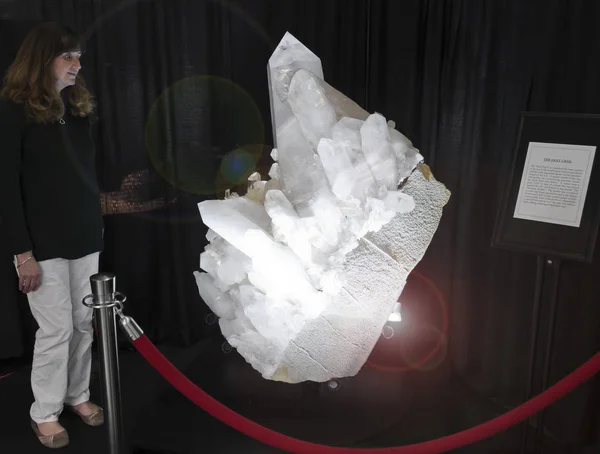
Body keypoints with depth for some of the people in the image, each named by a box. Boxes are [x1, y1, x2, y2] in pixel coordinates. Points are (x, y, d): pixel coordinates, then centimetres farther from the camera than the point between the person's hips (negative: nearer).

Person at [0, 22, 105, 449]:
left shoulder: (78, 106, 10)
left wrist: (96, 222, 11)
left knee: (84, 324, 11)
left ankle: (78, 395, 31)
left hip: (85, 237, 6)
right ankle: (45, 413, 21)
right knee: (56, 329, 2)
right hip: (43, 243, -5)